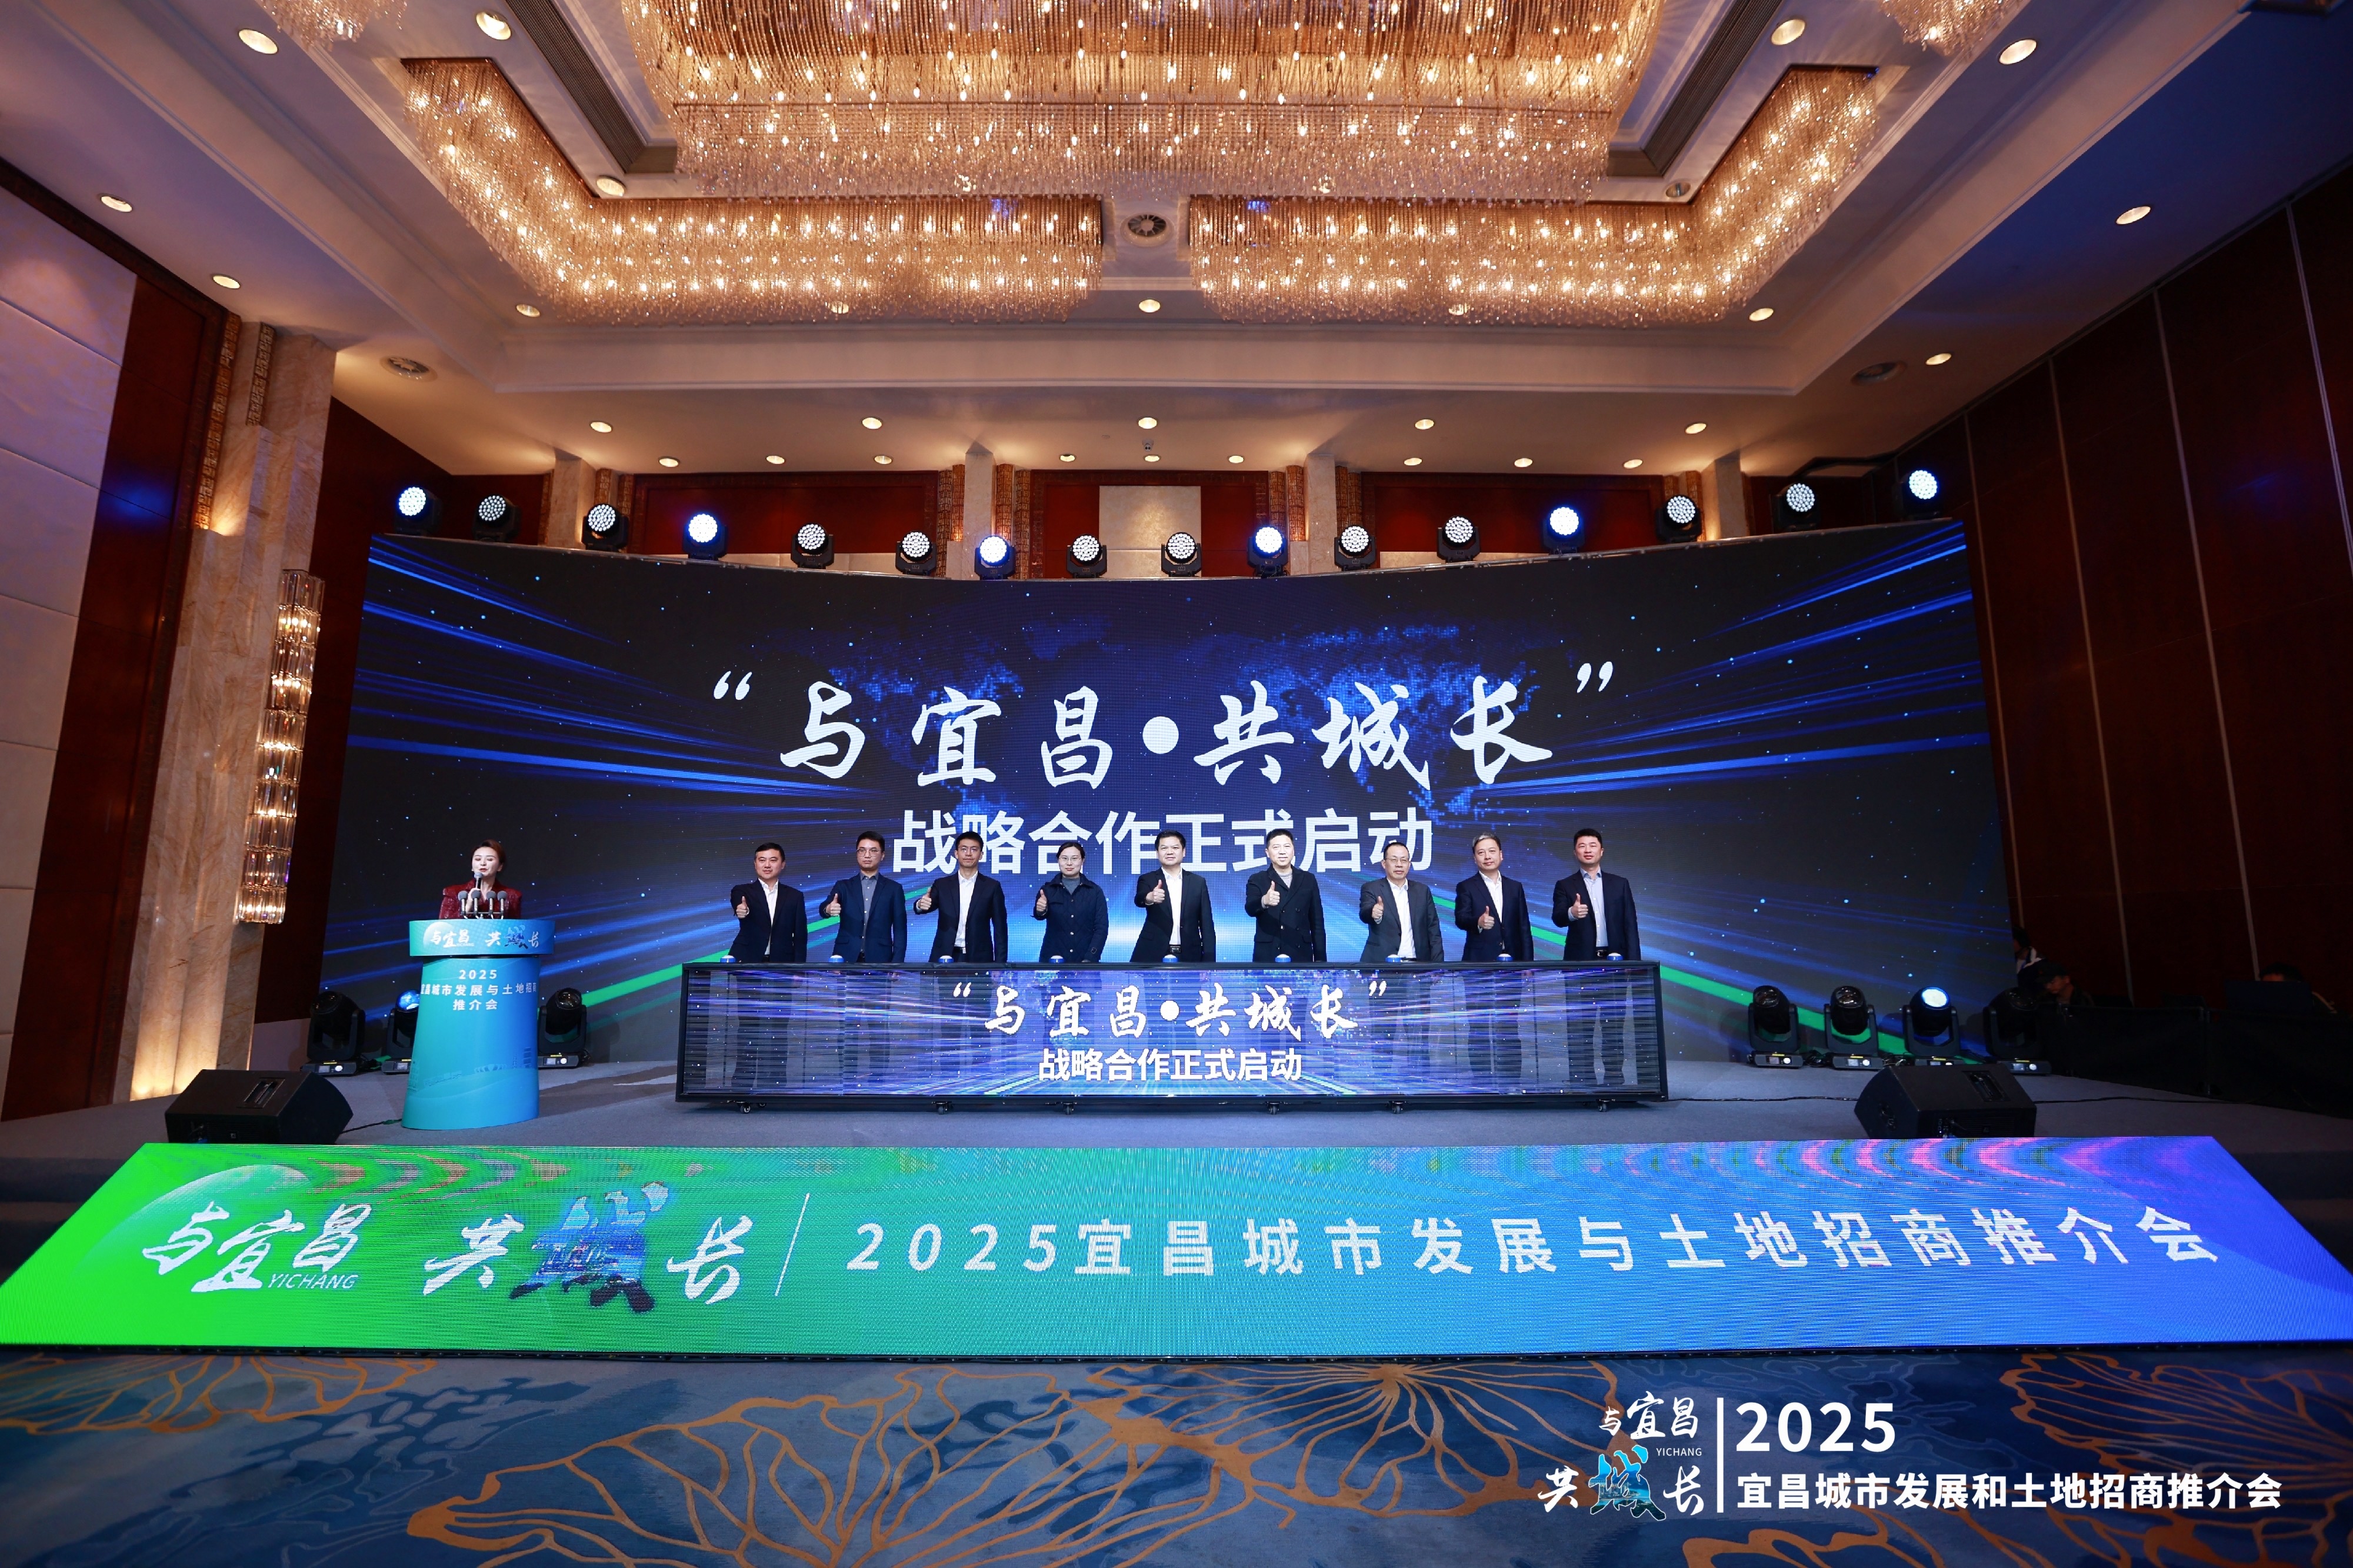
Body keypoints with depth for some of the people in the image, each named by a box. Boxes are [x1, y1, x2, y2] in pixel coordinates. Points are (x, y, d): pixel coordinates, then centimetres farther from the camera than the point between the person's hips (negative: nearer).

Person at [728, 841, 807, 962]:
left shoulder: (794, 896, 9)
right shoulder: (742, 891, 5)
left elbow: (800, 937, 8)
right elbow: (739, 906, -19)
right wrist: (743, 910, -43)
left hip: (782, 965, 1)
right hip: (746, 963, -1)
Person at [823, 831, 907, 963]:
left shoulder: (894, 889, 8)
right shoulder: (843, 886, 11)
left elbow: (900, 930, 5)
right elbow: (824, 908, -7)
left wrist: (897, 964, -5)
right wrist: (829, 909, -31)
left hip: (879, 960, -1)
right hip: (845, 959, 1)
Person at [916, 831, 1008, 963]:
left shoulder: (992, 887, 3)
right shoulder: (942, 885, 7)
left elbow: (1000, 929, 2)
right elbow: (929, 904, -8)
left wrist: (1000, 964, -4)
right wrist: (921, 904, -32)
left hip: (979, 959, -1)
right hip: (945, 957, 1)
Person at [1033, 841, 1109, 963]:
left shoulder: (1095, 891, 3)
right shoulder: (1048, 890, 2)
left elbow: (1102, 928, -1)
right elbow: (1040, 915, -16)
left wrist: (1090, 959, -12)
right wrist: (1041, 911, -39)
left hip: (1085, 961, 0)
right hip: (1053, 960, 0)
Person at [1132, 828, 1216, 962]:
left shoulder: (1198, 883, 8)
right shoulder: (1148, 880, 3)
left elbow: (1207, 925, 7)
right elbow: (1139, 900, -20)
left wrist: (1209, 962, -1)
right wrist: (1149, 898, -44)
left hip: (1188, 958, 2)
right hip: (1152, 957, -1)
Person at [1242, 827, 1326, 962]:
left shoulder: (1308, 879, 12)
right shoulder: (1257, 880, 5)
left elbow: (1317, 922, 12)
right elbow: (1250, 908, -15)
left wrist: (1320, 958, 7)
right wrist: (1264, 901, -37)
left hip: (1301, 956, 2)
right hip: (1267, 957, -2)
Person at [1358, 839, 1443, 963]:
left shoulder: (1422, 891, 11)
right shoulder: (1371, 889, 1)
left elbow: (1433, 931, 10)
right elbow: (1364, 913, -18)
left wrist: (1437, 966, 0)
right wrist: (1374, 913, -41)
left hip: (1417, 964, 3)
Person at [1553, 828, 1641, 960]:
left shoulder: (1620, 884, 9)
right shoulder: (1565, 886, 4)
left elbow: (1630, 926, 7)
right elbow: (1558, 919, -10)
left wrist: (1633, 963, -2)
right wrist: (1571, 913, -33)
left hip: (1615, 958, 2)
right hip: (1579, 960, -2)